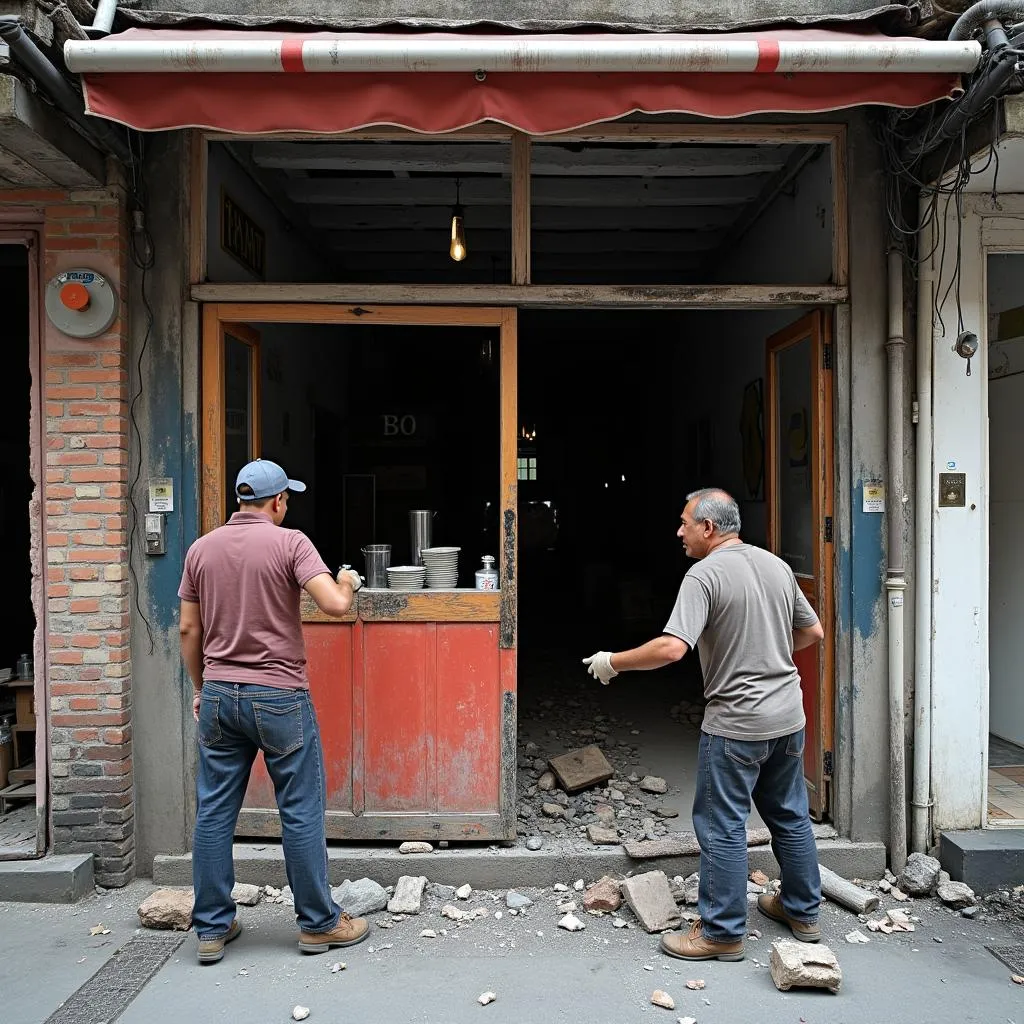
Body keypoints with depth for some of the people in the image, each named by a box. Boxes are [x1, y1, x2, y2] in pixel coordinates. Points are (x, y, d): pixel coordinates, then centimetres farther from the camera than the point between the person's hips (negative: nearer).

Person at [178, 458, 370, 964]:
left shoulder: (201, 548, 6)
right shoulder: (290, 542, -8)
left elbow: (189, 629, 9)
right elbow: (335, 604, -19)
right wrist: (347, 583, 4)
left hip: (219, 695, 5)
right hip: (279, 696, -5)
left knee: (214, 812, 11)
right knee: (301, 812, 6)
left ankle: (212, 928, 20)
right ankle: (318, 923, 17)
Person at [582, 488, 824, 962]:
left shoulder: (705, 575, -17)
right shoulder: (777, 566, 6)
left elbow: (671, 648, -27)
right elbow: (813, 631, 15)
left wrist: (612, 662, -14)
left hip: (736, 723, -8)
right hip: (788, 716, 8)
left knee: (722, 827, 4)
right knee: (790, 816, 20)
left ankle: (722, 933, 13)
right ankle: (802, 911, 34)